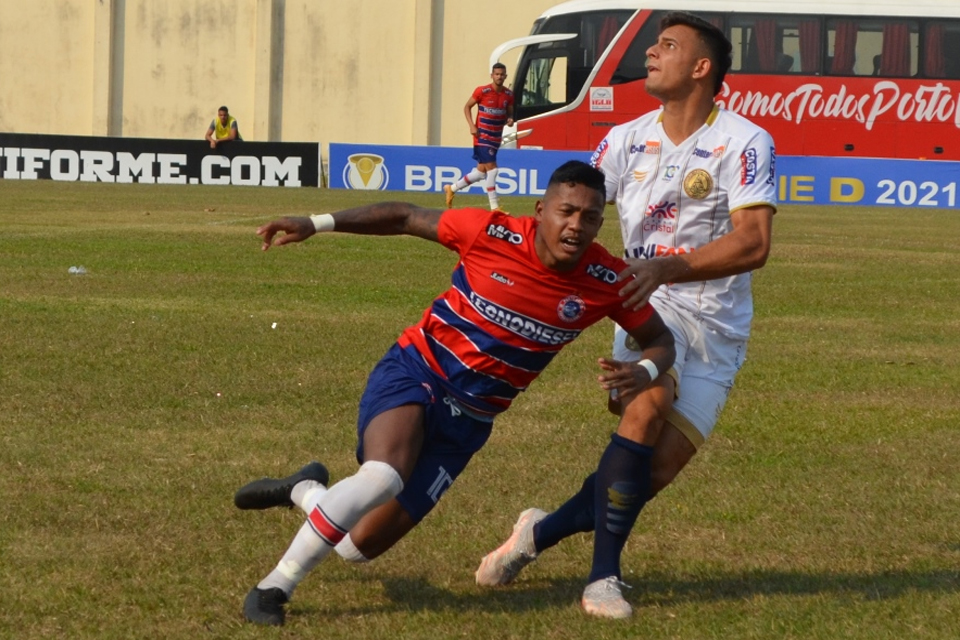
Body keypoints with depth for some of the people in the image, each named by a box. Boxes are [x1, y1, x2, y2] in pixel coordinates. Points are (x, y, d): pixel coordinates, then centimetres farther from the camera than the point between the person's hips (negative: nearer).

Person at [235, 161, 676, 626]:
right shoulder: (492, 233, -17)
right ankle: (274, 587, -17)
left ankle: (303, 491, 39)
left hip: (467, 421, 4)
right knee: (383, 475, -35)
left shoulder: (606, 281, -12)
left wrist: (643, 373, -22)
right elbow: (404, 218, -4)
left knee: (362, 545, 3)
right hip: (414, 373, -4)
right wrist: (317, 224, -10)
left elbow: (659, 339, 2)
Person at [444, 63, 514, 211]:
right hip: (482, 137, -6)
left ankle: (451, 188, 31)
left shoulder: (509, 95, 4)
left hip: (496, 138, 6)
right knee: (491, 169, -14)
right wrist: (472, 125, -12)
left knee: (481, 171, 12)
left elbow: (509, 113, 15)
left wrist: (509, 120, -9)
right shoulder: (482, 91, -10)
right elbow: (467, 107, 0)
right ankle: (494, 207, -10)